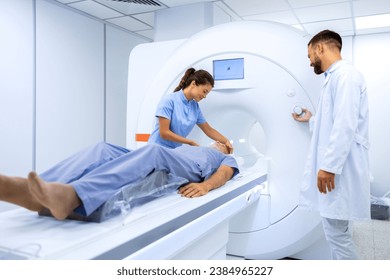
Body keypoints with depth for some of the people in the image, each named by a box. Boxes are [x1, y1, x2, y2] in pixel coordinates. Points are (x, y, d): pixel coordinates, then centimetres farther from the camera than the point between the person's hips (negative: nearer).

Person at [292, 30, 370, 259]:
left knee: (337, 233, -3)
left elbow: (346, 125, -22)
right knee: (338, 231, 17)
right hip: (334, 166, 10)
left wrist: (329, 166, -23)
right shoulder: (336, 77, 19)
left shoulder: (345, 74, -12)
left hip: (338, 169, -10)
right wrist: (312, 119, 36)